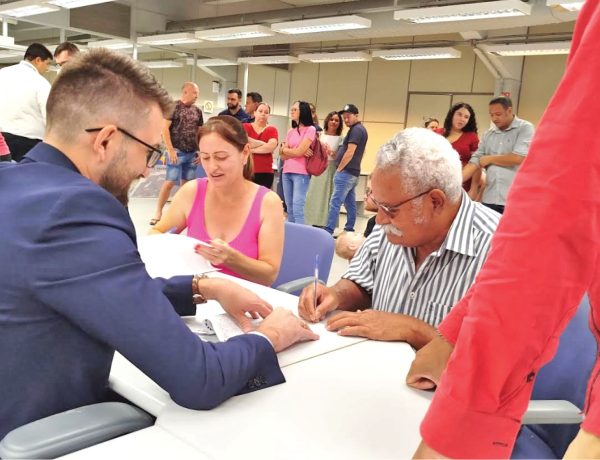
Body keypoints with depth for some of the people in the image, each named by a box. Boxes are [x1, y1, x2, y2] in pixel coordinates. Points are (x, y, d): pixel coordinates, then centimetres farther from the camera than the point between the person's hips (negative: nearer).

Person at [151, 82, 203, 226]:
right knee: (170, 182, -7)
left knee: (187, 183, 8)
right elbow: (164, 128, -9)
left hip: (192, 153, 5)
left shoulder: (197, 111, 11)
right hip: (177, 151, -5)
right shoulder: (173, 106, -5)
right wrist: (170, 149, -15)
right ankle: (158, 211, 3)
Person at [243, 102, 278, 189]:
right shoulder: (245, 127, 8)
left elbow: (271, 146, -10)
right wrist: (264, 144, -5)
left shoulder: (272, 130, 8)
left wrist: (251, 149, -6)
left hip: (265, 173, 0)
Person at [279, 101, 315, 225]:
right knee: (290, 209, 9)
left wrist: (285, 149, 5)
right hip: (287, 172, 7)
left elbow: (299, 152, -10)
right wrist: (295, 151, -7)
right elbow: (283, 156, 8)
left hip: (301, 173, -7)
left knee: (297, 209, -12)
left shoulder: (310, 129, -3)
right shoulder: (290, 132, 15)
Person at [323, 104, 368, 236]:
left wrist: (339, 169, -12)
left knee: (335, 202, -11)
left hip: (346, 172, -10)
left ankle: (328, 231, -13)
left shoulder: (356, 130, -13)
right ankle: (349, 230, 17)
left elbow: (350, 152, -19)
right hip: (353, 172, 10)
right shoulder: (360, 129, 18)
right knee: (350, 203, 12)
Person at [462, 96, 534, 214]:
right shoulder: (488, 134, 14)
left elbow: (518, 158, -14)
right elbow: (475, 161, 9)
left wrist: (489, 159, 0)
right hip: (489, 199, 5)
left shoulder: (525, 128, -2)